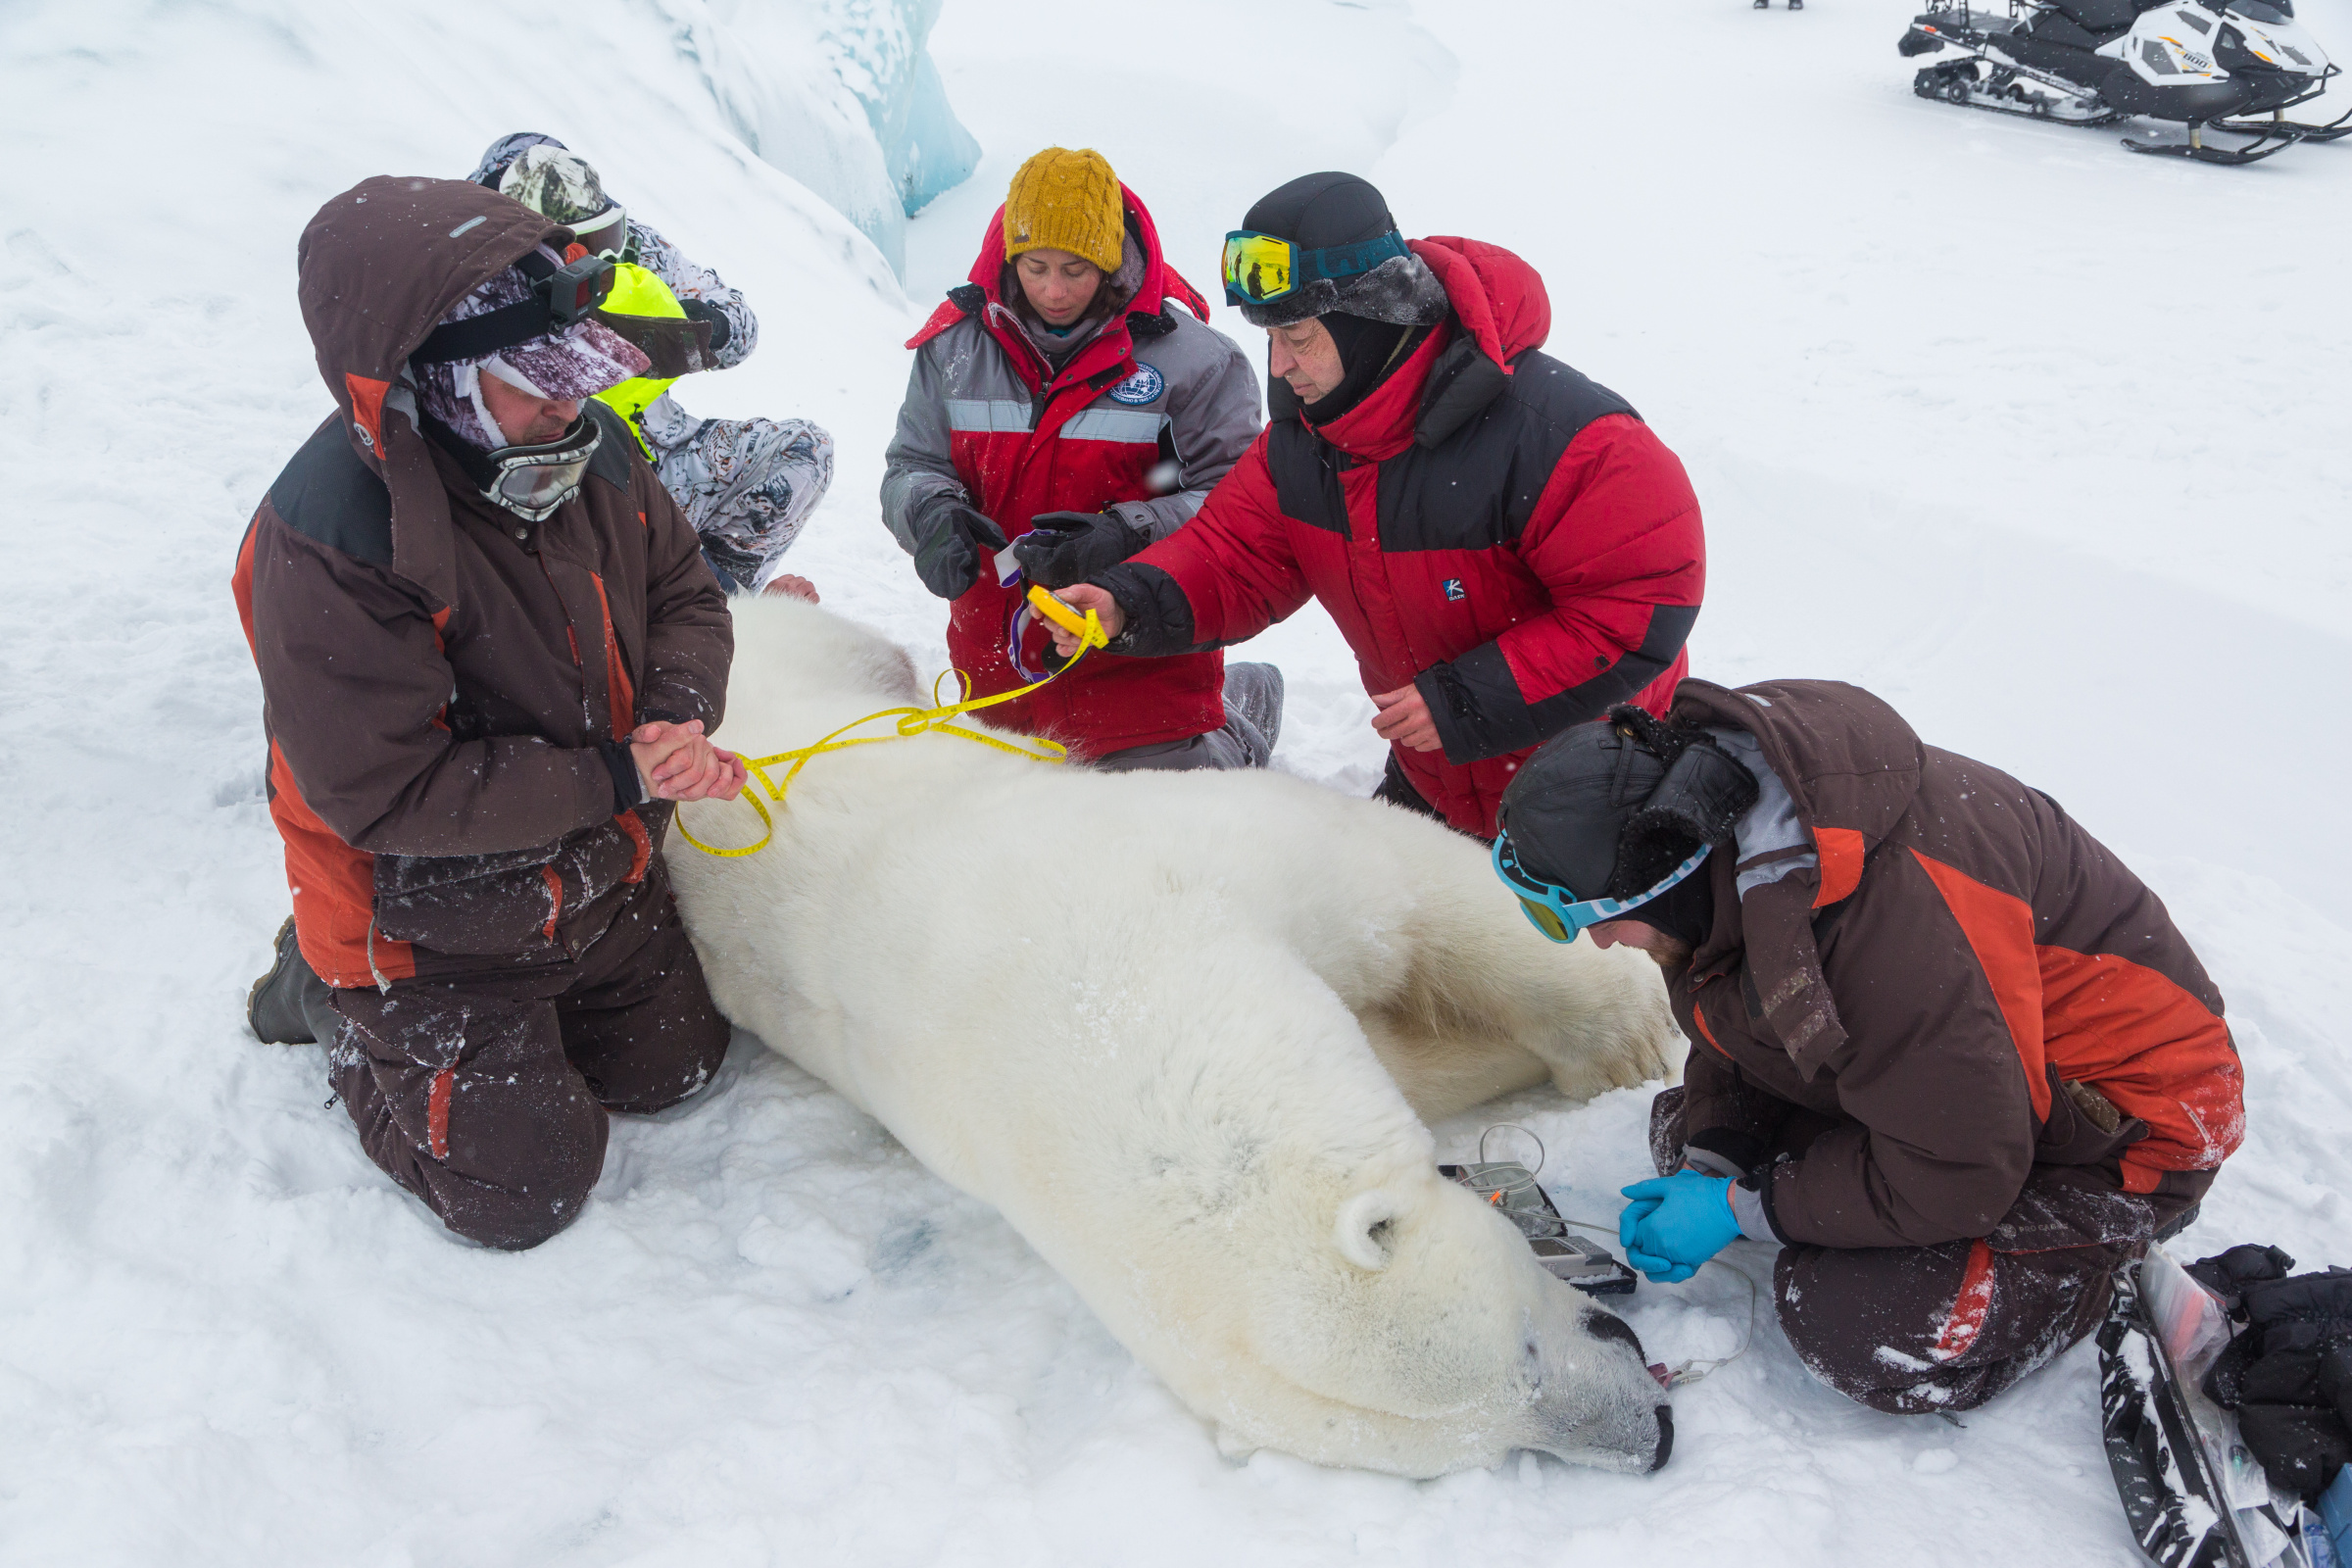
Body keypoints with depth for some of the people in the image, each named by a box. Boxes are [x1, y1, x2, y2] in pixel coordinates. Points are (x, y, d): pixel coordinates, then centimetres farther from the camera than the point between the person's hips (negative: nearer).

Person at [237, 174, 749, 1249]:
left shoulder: (585, 444, -11)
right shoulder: (326, 548, -32)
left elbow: (682, 594, 0)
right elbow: (383, 795, -30)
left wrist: (676, 713, -22)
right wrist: (613, 777, -31)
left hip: (603, 878, 7)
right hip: (429, 926, -7)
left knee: (673, 1071, 21)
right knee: (523, 1192, 5)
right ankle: (335, 1001, 25)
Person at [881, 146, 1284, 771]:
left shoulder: (1190, 356, -12)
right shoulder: (953, 348, -1)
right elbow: (913, 466, 4)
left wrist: (1128, 536, -30)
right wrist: (931, 513, -21)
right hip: (997, 656, 5)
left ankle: (1237, 721, 31)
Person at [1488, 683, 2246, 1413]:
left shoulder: (1878, 909, -40)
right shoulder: (1710, 813, -11)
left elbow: (1962, 1174, -30)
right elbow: (1738, 1029, 5)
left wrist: (1744, 1207, -21)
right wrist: (1704, 1163, -11)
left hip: (2125, 1125, -9)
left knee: (1848, 1326, -22)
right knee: (1683, 1131, 2)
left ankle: (2099, 1278, 2)